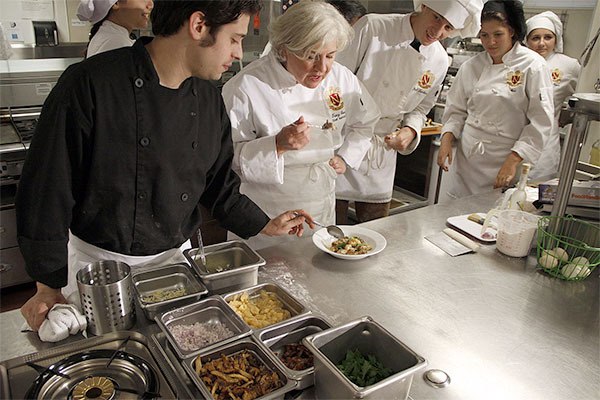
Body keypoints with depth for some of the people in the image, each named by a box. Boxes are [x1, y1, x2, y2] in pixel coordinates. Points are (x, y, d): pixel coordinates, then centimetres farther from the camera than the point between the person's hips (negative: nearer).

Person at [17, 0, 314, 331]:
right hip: (98, 264, -4)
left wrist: (265, 226, 8)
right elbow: (47, 188, -16)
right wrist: (48, 285, -12)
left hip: (174, 257, 5)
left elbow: (218, 183, 10)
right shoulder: (90, 85, -21)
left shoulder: (209, 100, -2)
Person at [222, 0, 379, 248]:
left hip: (322, 209, 5)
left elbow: (364, 122, 14)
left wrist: (346, 157, 2)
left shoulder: (341, 77, -4)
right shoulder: (245, 87, -21)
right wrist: (278, 145, -33)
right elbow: (227, 157, -21)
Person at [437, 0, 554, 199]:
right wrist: (447, 139, -4)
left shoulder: (533, 66, -8)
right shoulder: (471, 66, 5)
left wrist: (513, 161, -15)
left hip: (506, 161, -3)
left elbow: (541, 121, -9)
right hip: (467, 160, 4)